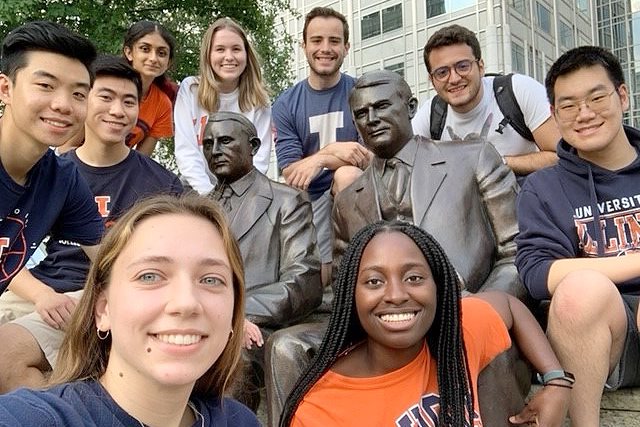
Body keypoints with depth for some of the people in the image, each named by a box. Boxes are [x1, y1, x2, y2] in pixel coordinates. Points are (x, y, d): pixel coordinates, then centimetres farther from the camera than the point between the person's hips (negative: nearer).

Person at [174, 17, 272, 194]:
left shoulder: (258, 99, 2)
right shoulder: (190, 89, 0)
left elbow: (259, 157, -3)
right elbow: (185, 150, -6)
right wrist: (208, 194, -15)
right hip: (197, 192, 0)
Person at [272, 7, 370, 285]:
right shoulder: (285, 105, 1)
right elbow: (290, 174, -6)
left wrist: (319, 160, -21)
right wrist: (333, 150, -23)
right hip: (310, 203, 1)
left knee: (348, 174, -33)